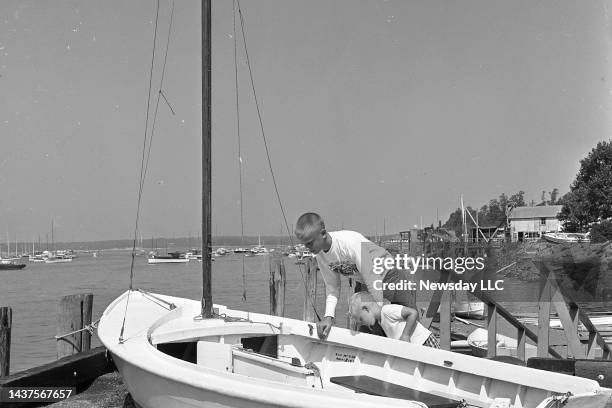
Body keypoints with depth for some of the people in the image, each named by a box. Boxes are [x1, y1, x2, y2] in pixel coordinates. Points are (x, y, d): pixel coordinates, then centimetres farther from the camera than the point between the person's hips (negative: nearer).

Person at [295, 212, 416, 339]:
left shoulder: (351, 243, -35)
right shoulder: (319, 253, -14)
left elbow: (373, 281, -30)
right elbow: (332, 286, -6)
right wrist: (328, 317, -20)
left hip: (388, 275, -6)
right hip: (363, 284, 6)